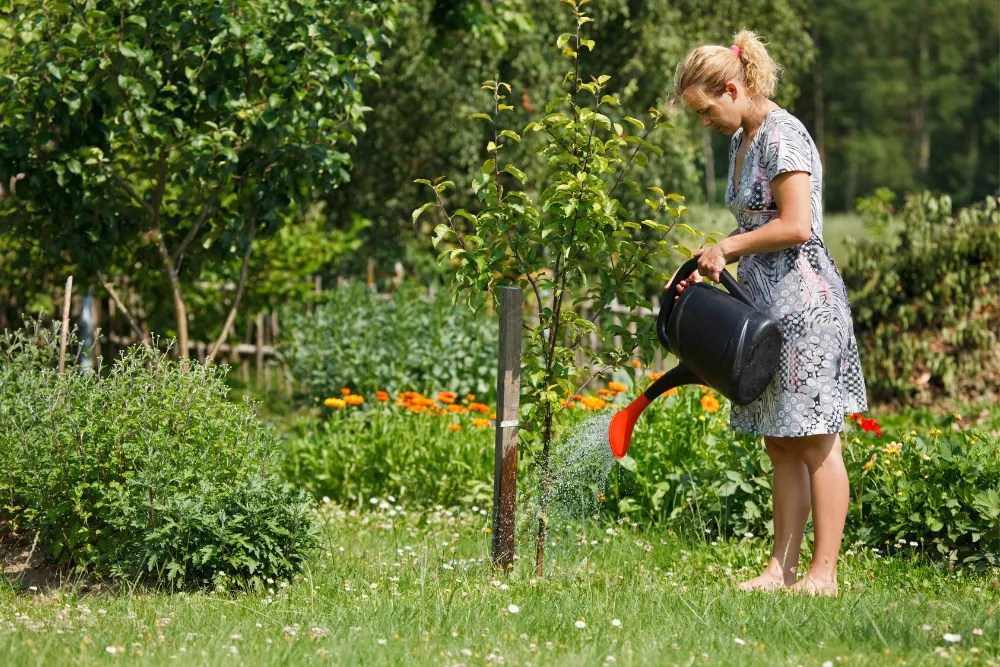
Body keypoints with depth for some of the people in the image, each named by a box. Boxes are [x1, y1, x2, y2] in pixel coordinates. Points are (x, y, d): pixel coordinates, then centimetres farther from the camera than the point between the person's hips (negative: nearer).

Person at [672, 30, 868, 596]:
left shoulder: (782, 135, -14)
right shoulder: (743, 142, 16)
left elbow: (795, 226, -21)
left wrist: (728, 246, -10)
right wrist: (714, 266, 9)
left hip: (804, 302, -10)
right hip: (767, 307, 10)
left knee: (815, 443, -5)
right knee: (781, 445, 9)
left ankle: (824, 573, -3)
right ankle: (783, 568, 12)